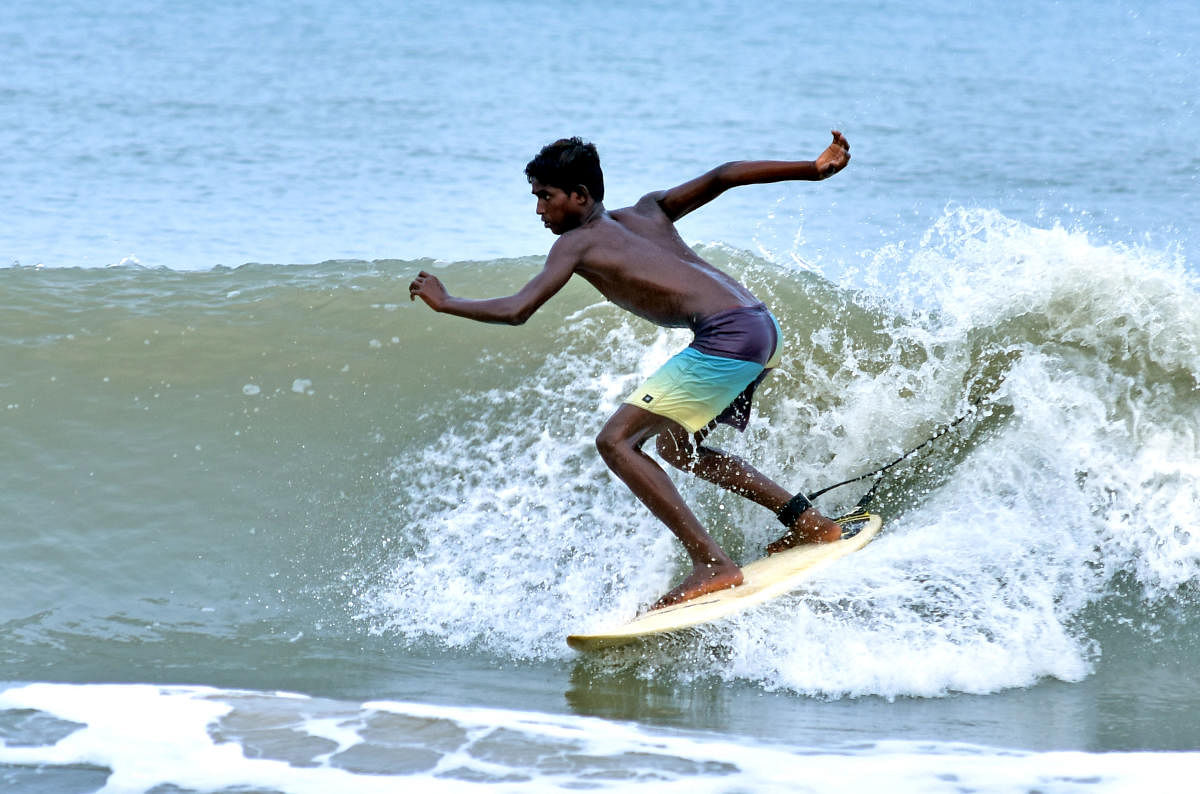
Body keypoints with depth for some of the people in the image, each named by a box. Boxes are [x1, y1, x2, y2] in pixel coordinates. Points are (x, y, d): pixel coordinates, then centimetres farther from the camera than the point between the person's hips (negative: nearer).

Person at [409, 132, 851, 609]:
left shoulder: (576, 243, 2)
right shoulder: (648, 212, 22)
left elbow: (515, 311, -7)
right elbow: (722, 177, 15)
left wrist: (444, 302, 8)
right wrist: (814, 171, 12)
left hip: (727, 336, -9)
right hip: (762, 325, 9)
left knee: (615, 441, -7)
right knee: (674, 446, 26)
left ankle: (712, 564, -14)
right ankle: (808, 521, 27)